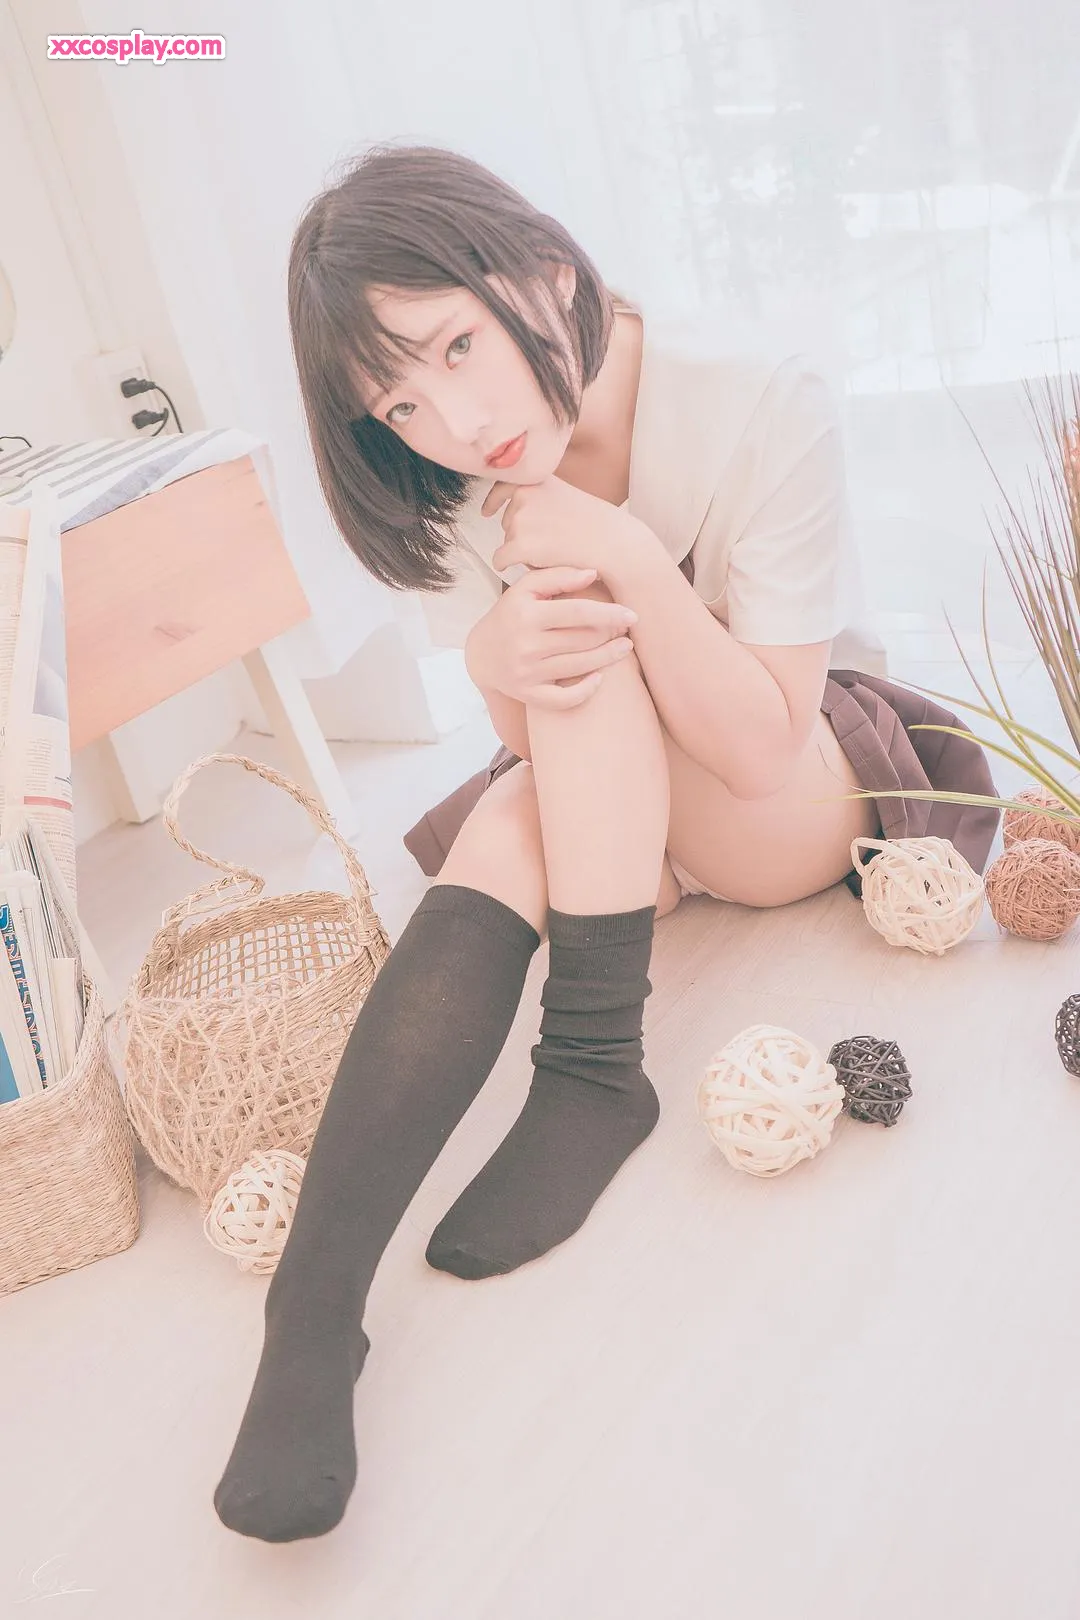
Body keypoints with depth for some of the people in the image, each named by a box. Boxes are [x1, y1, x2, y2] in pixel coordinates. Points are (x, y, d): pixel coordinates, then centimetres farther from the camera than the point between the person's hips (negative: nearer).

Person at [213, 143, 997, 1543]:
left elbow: (761, 752, -24)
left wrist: (632, 565, -36)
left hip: (814, 797, -3)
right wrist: (497, 663, -31)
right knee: (505, 835, -31)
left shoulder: (766, 409, -24)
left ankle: (593, 1064, -28)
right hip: (626, 829, 3)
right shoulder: (459, 496, -10)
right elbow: (542, 745, -8)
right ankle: (313, 1312, -38)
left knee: (584, 616, -28)